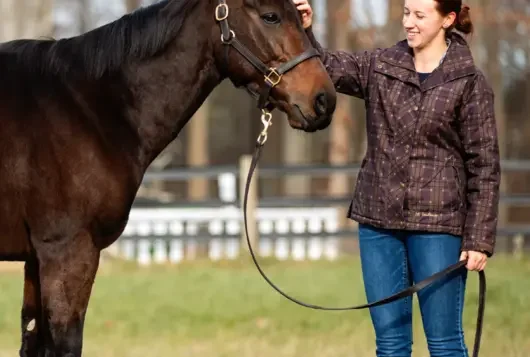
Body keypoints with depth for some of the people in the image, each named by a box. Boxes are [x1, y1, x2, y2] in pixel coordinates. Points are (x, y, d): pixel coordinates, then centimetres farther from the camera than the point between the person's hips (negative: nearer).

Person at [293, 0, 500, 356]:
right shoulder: (379, 66, 7)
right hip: (379, 220, 4)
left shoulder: (470, 83, -4)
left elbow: (484, 166, -5)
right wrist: (304, 33, -26)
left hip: (436, 224, -4)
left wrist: (479, 240, -9)